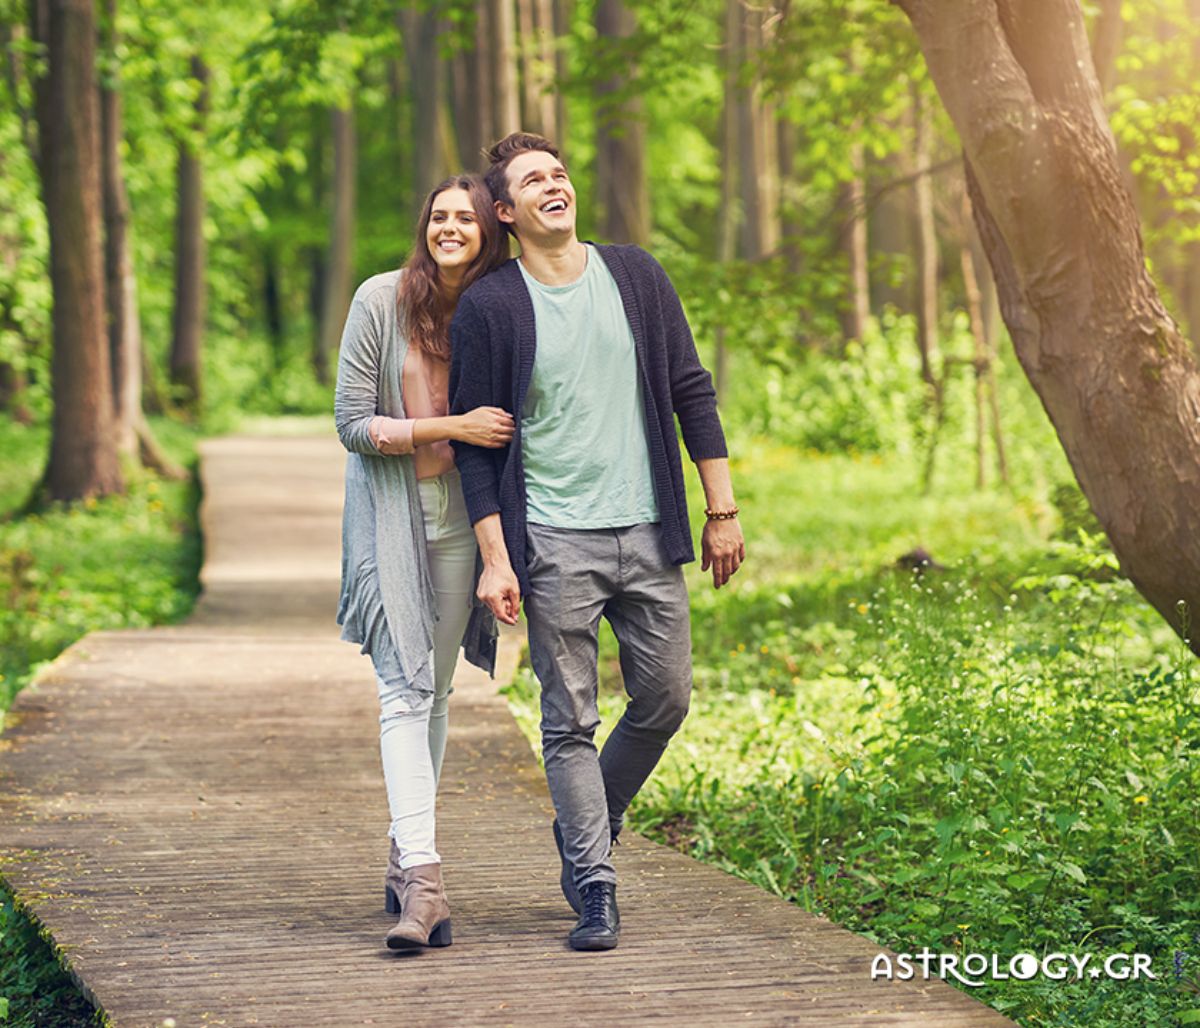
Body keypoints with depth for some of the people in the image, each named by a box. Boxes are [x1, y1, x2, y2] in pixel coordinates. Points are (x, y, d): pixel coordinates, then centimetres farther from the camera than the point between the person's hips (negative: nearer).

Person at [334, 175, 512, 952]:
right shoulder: (382, 301, -9)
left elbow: (508, 426, 10)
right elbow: (351, 423, -9)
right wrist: (451, 428, -19)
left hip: (460, 518, 3)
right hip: (391, 514, -3)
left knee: (437, 690, 9)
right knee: (405, 688, -13)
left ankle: (406, 860, 22)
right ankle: (423, 882, -20)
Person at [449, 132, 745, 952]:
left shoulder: (635, 276, 6)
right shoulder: (489, 307, -3)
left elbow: (691, 392, 10)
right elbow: (476, 443, -1)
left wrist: (723, 512, 6)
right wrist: (495, 557, -8)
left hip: (647, 531, 3)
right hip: (553, 544, -3)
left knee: (665, 699, 7)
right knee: (571, 720, -2)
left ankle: (584, 827, 29)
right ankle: (595, 887, 6)